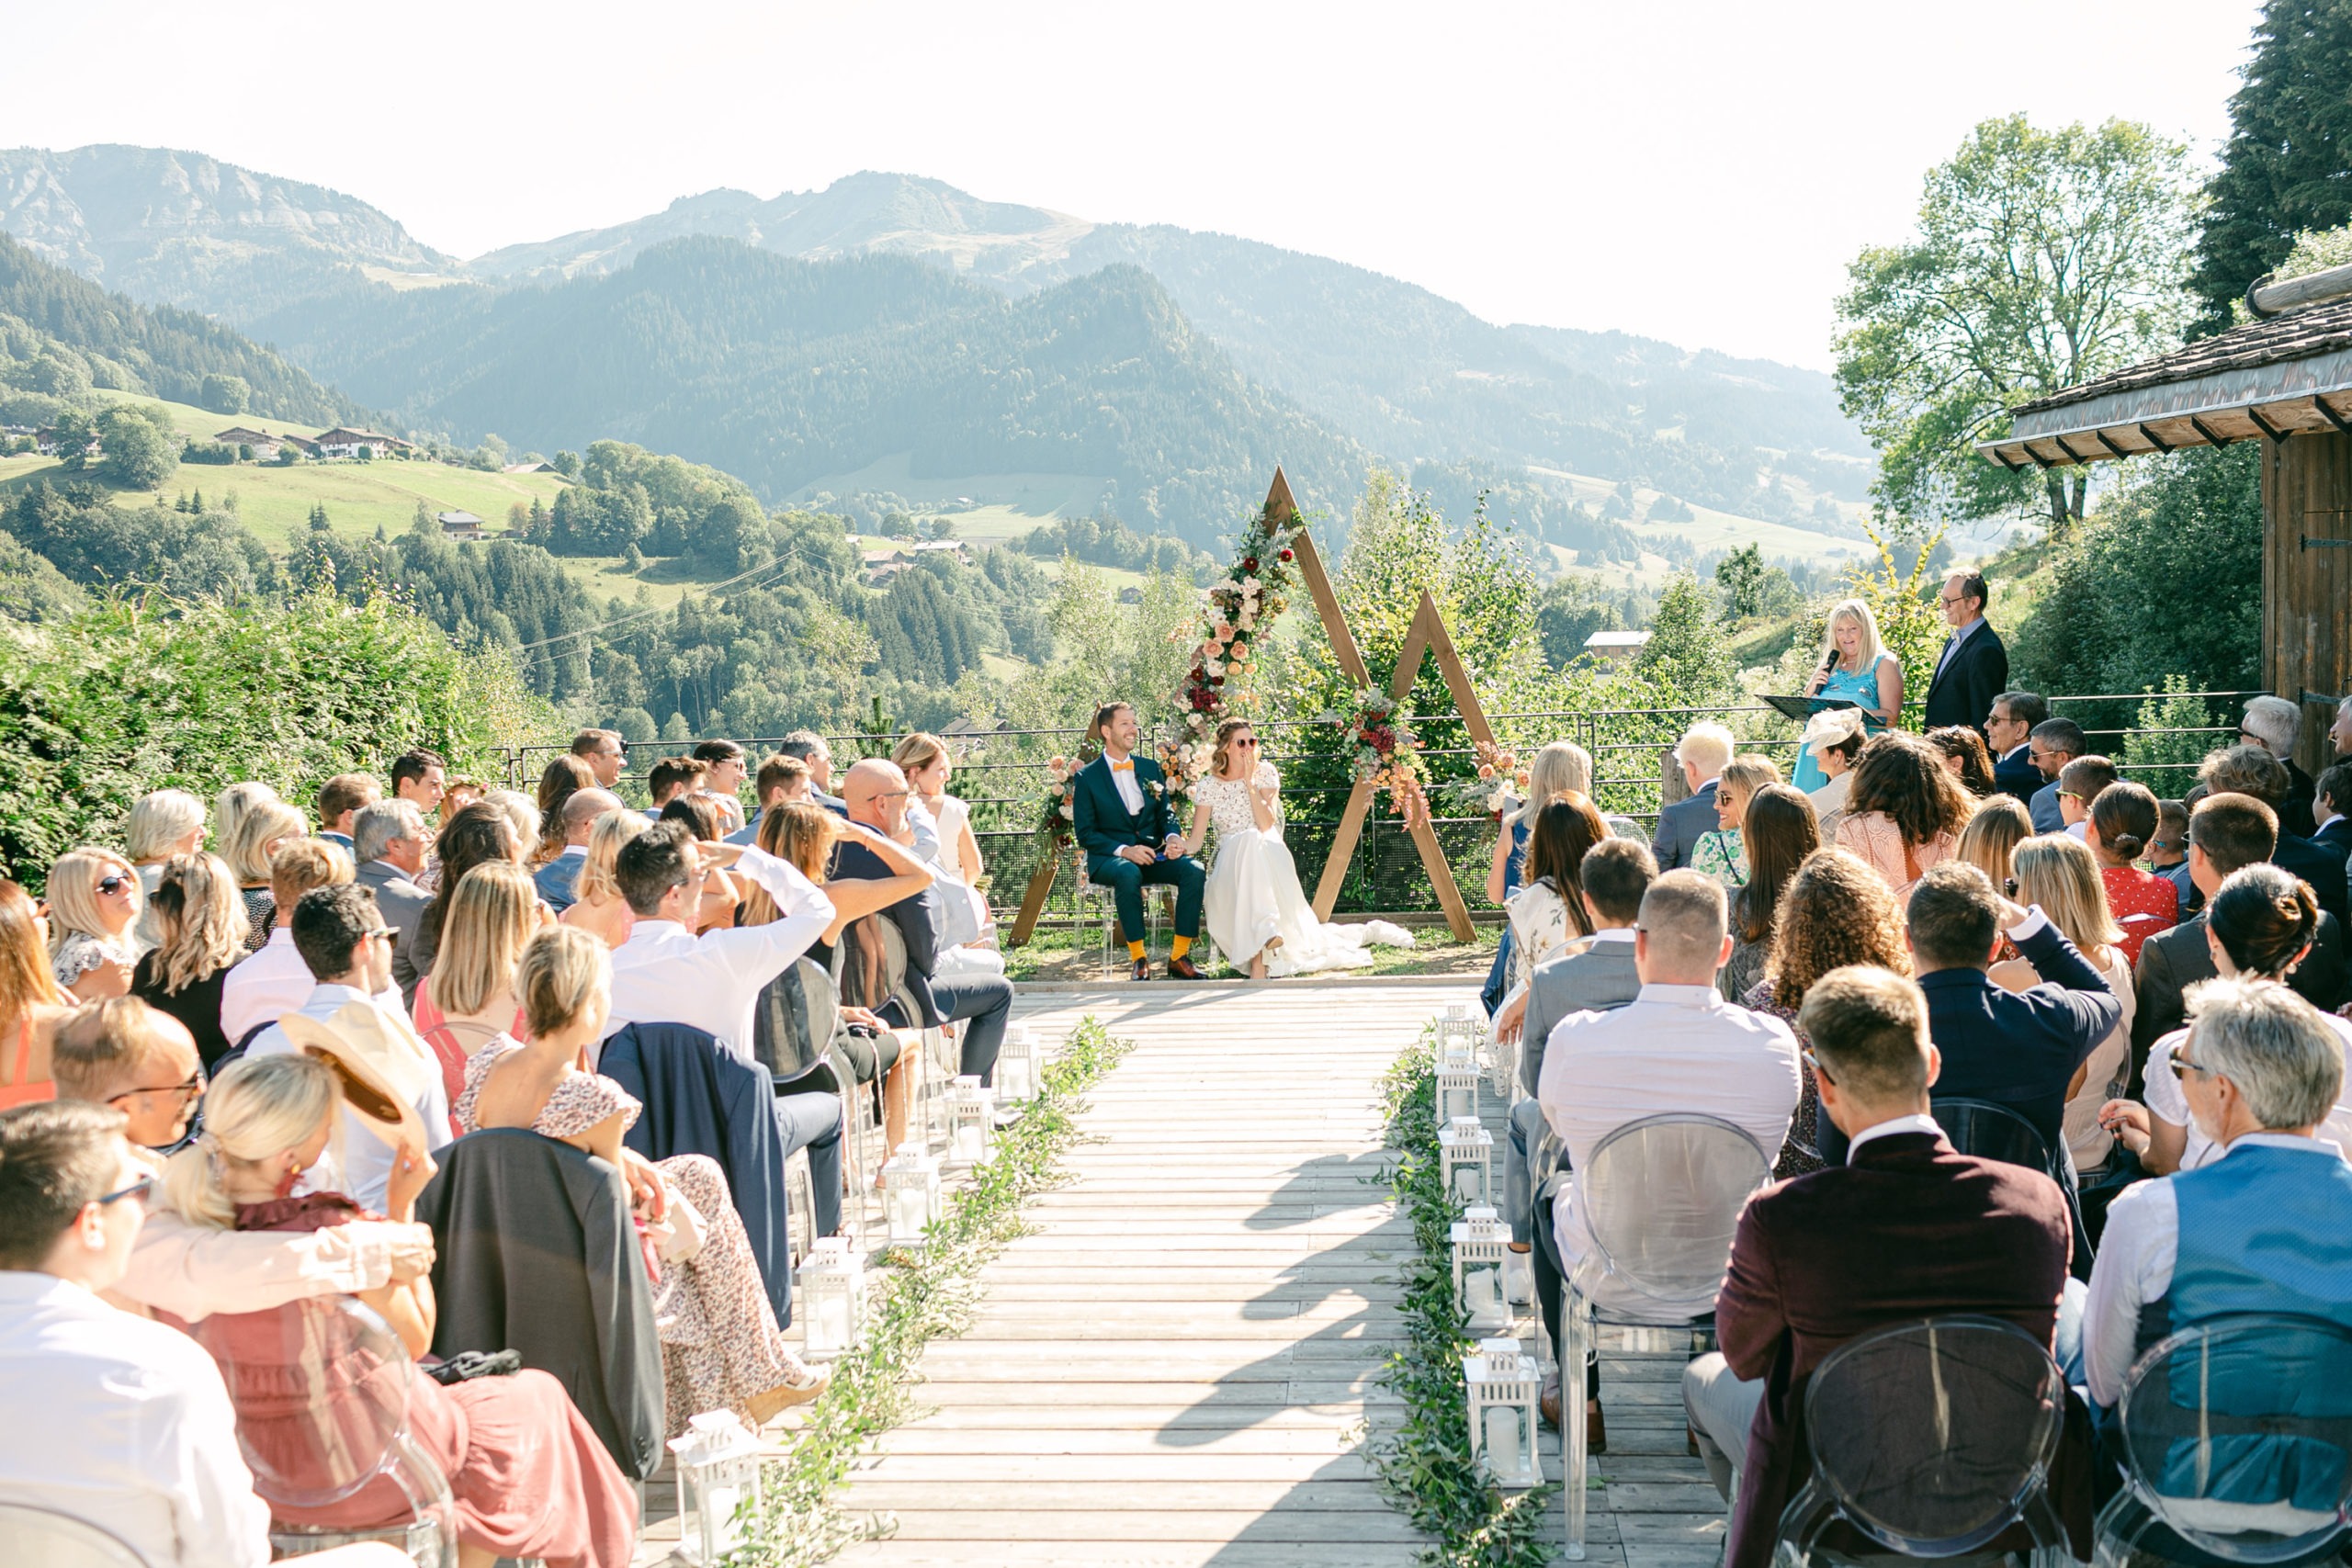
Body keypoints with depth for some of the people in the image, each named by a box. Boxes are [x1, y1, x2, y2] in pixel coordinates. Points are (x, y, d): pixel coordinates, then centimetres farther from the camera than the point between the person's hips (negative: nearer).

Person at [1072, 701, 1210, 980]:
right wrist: (1124, 851, -19)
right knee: (1128, 874, -39)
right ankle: (1138, 959, -30)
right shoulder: (1087, 777, 1)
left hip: (1153, 853, 4)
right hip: (1109, 858, -4)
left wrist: (1173, 838, -9)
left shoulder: (1150, 768, 15)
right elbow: (1085, 833, -3)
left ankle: (1179, 957, -22)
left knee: (1194, 870, -25)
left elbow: (1165, 814, 16)